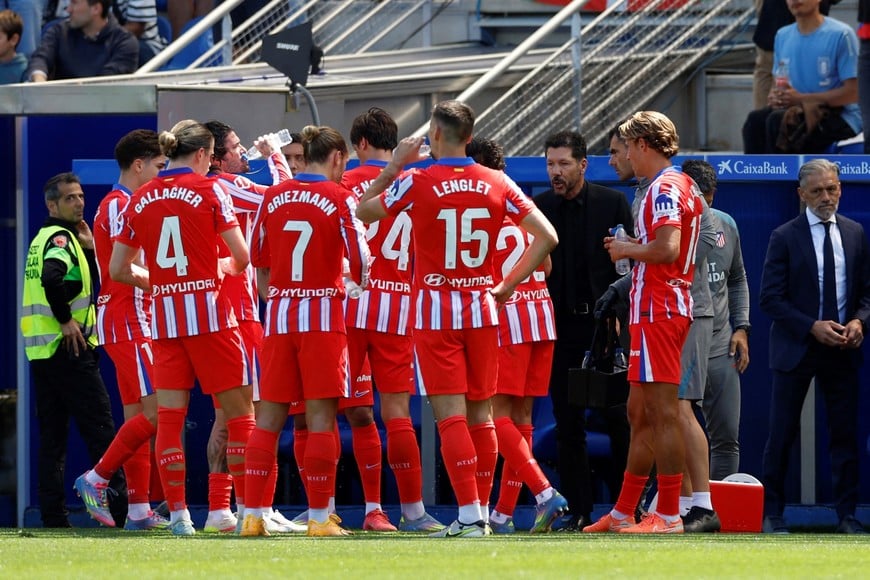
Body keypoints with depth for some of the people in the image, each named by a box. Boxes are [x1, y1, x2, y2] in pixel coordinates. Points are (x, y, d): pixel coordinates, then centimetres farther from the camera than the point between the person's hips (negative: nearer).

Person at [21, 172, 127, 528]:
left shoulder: (44, 238, 19)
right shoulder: (60, 237, -9)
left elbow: (90, 285, 23)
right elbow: (52, 278, -30)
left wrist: (88, 249, 10)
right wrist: (66, 320, -20)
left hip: (41, 351, 9)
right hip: (68, 350, -9)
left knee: (52, 436, 7)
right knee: (100, 431, -8)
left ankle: (53, 514, 5)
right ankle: (118, 509, -11)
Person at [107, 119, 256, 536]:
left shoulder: (140, 200, 7)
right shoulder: (207, 189, -4)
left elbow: (118, 270, 10)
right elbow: (242, 257, -7)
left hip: (164, 319, 4)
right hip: (210, 314, -4)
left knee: (169, 415, 4)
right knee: (239, 411, 3)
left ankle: (177, 513, 0)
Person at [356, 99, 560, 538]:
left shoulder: (418, 183, -9)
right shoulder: (497, 184, 1)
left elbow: (364, 210, 5)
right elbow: (546, 236, 0)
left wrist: (395, 164, 13)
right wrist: (508, 285, 6)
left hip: (435, 311, -4)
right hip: (481, 309, 4)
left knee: (450, 415, -5)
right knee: (480, 414, 11)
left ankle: (469, 515, -12)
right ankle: (481, 513, 15)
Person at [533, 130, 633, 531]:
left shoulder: (612, 203, 0)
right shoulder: (538, 208, 4)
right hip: (561, 327, 2)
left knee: (619, 418, -1)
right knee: (568, 423, 3)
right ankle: (577, 510, 7)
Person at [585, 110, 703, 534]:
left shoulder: (665, 188, -13)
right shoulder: (681, 185, 18)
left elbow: (667, 248, -25)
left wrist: (628, 249, -9)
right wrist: (630, 248, 13)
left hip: (658, 312, -11)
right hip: (666, 306, 11)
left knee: (662, 413, -10)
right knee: (640, 414, 14)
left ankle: (669, 516, -10)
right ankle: (623, 513, 20)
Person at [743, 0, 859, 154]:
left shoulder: (841, 35, -10)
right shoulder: (783, 36, 12)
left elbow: (853, 93, -12)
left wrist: (802, 98, -16)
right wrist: (775, 96, -7)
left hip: (839, 116, -6)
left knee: (778, 121, -31)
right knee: (756, 120, -23)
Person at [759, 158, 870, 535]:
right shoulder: (785, 237, -4)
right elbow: (770, 298, -7)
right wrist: (813, 327, -17)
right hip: (796, 348, -3)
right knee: (782, 434, 0)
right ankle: (772, 514, 7)